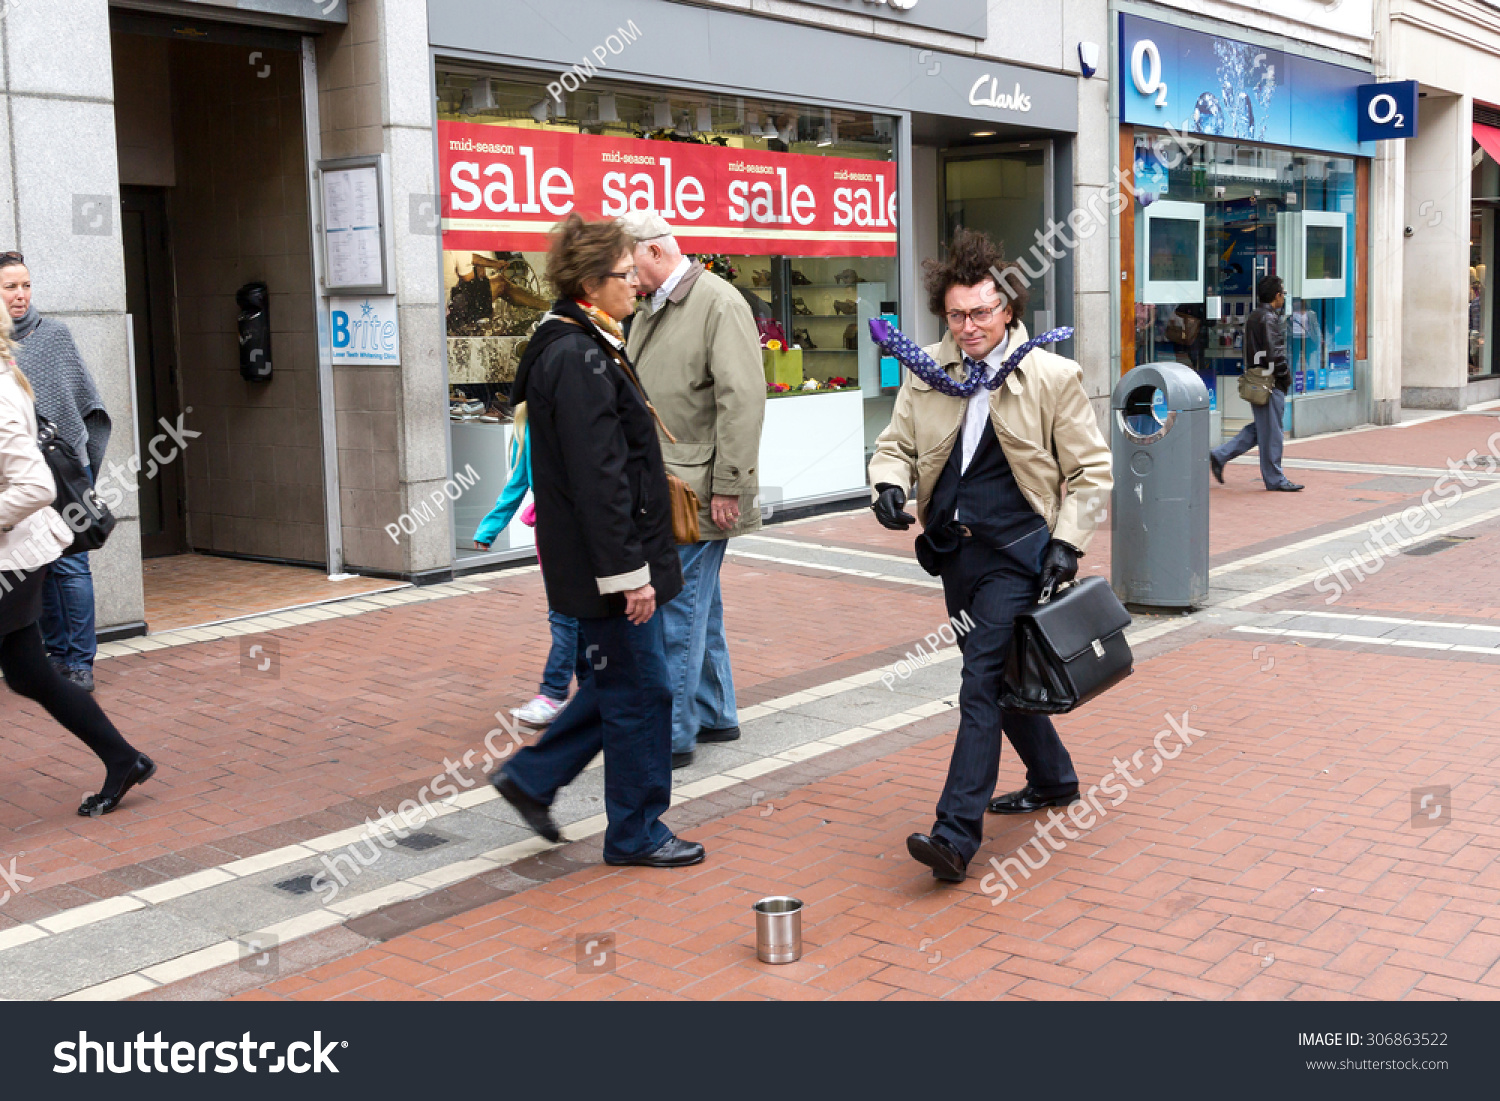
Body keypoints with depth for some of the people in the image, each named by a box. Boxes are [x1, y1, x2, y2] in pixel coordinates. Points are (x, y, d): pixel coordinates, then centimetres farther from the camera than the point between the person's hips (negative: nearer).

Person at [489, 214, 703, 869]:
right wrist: (628, 571, -22)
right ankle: (636, 834, 16)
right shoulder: (579, 360, -20)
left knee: (620, 682, 19)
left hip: (608, 556, 10)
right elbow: (598, 478, -24)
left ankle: (532, 777, 28)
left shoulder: (583, 348, 14)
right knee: (640, 692, 2)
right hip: (606, 559, -10)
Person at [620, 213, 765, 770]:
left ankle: (672, 734, 2)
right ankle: (715, 715, 28)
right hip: (659, 488, 9)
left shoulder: (720, 303, -11)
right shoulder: (649, 312, 17)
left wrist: (728, 487, -21)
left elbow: (742, 401, -18)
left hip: (696, 492, -9)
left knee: (679, 608, -5)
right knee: (699, 605, 16)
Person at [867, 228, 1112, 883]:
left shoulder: (1052, 377, -6)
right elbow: (896, 443, 14)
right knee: (1002, 676, 18)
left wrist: (1068, 542, -11)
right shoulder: (927, 373, 5)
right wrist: (889, 482, -9)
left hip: (1017, 552, -6)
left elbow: (1091, 468, -1)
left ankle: (956, 834, -12)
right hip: (955, 550, 6)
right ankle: (1053, 779, 40)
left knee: (982, 684, -12)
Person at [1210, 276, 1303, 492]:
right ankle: (1275, 479, 5)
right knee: (1271, 431, -2)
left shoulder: (1253, 316, 14)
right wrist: (1286, 377, -8)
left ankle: (1220, 455, 12)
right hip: (1271, 383, -10)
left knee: (1259, 428, 16)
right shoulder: (1269, 318, -15)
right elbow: (1275, 352, -21)